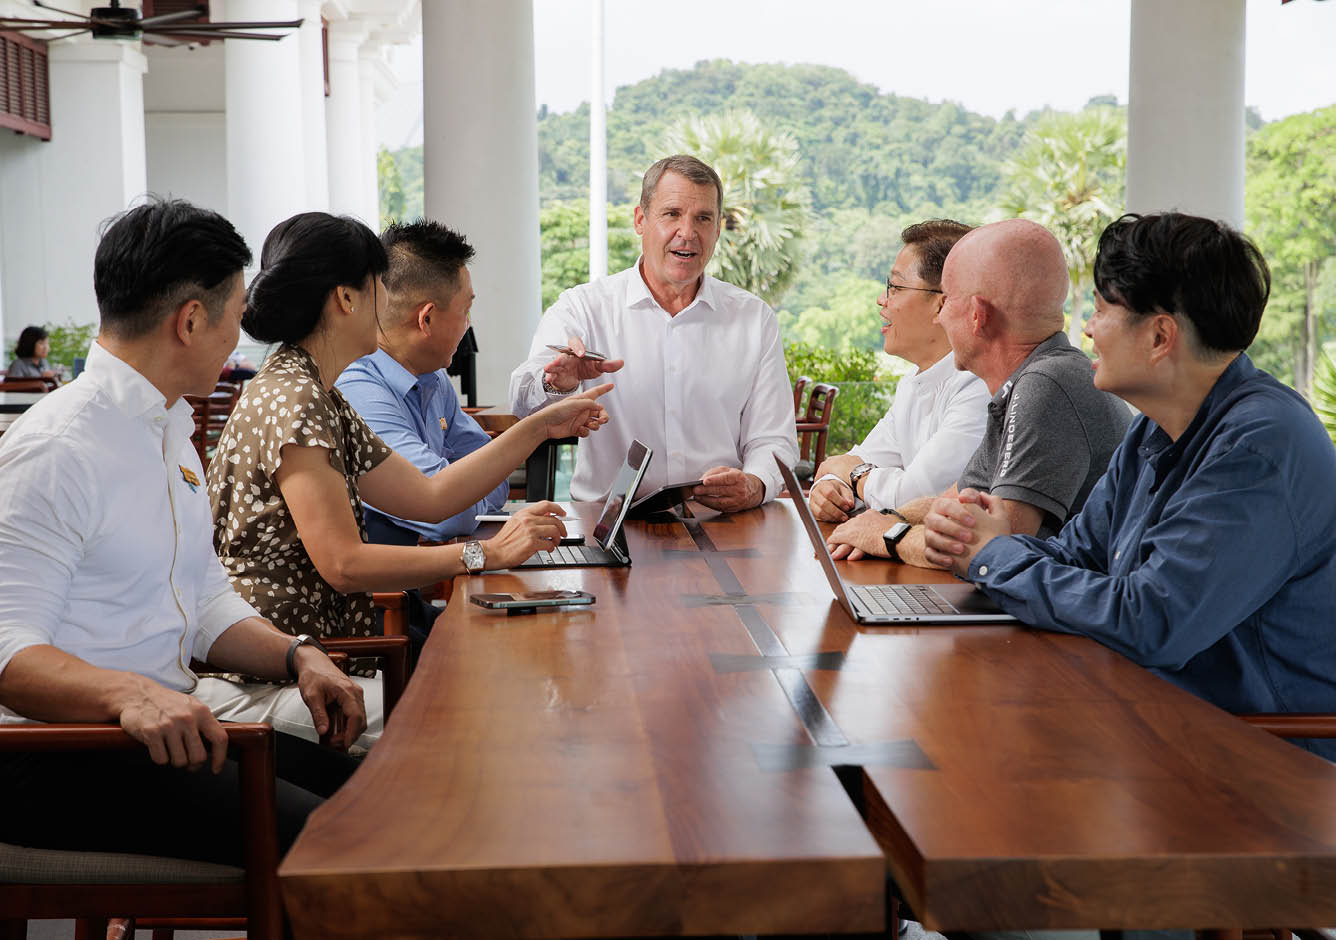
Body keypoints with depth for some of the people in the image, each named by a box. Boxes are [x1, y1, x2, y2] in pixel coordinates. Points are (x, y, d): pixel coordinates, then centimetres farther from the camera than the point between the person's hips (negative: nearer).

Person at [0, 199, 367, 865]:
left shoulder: (171, 428, 16)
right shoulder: (55, 449, -15)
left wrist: (297, 655, 3)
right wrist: (130, 693, -38)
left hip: (168, 725, 9)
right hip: (57, 756, -9)